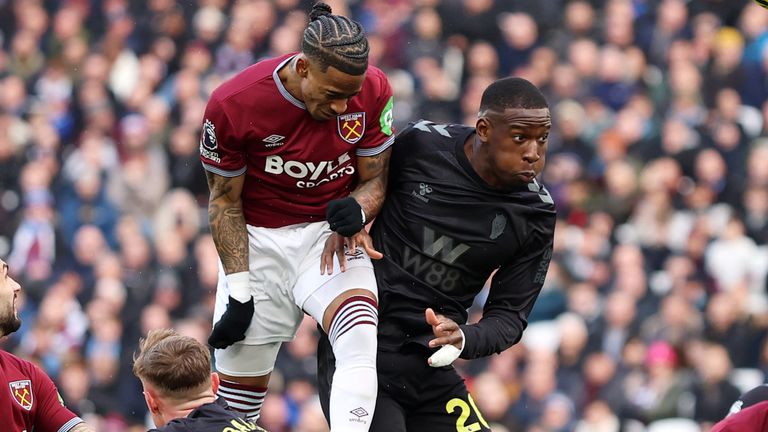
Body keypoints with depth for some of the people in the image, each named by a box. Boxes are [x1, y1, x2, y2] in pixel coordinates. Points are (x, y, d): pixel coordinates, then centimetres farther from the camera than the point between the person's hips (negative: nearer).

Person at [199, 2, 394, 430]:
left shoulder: (373, 92, -15)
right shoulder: (233, 104, -20)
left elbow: (375, 180, -1)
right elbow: (225, 202, -6)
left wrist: (357, 210, -26)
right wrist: (238, 292, -9)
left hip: (330, 234, 1)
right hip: (257, 243, -1)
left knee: (360, 336, -29)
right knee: (238, 396, 2)